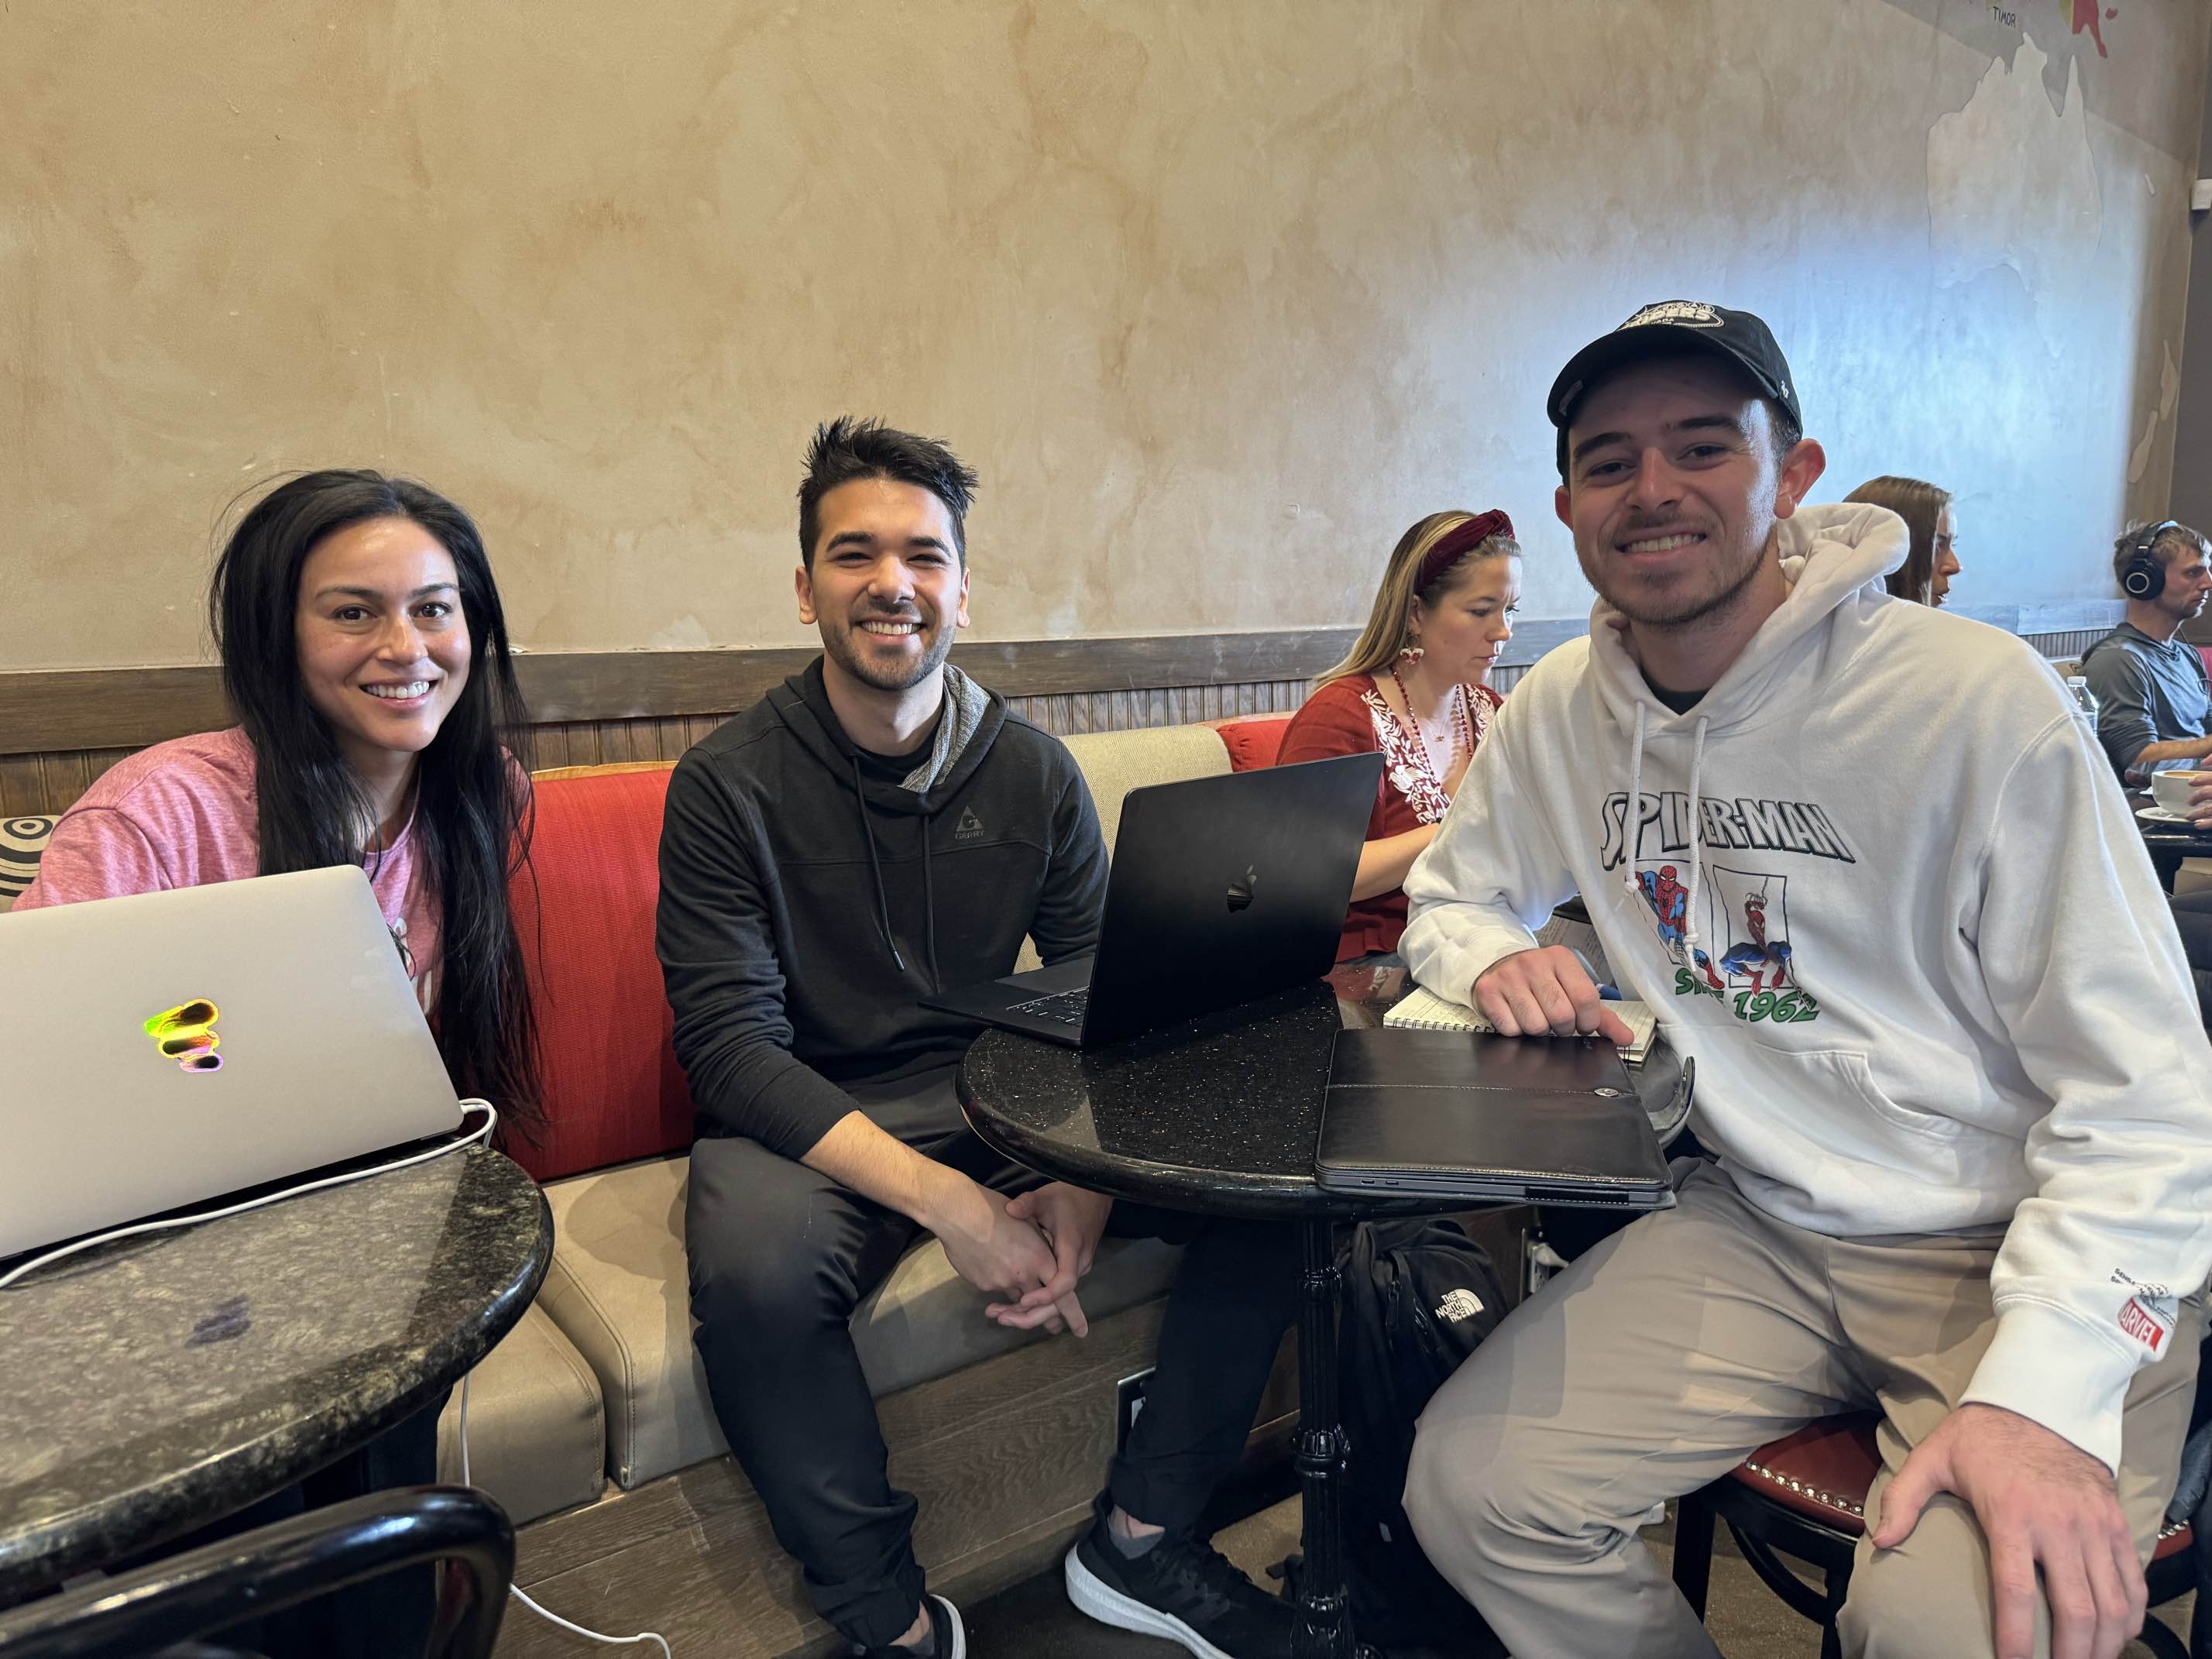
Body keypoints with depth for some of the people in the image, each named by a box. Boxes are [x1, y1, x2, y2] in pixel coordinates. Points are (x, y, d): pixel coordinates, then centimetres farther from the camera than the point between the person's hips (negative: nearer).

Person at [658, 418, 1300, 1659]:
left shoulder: (1035, 771, 2)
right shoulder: (730, 784, -8)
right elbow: (732, 1045, -15)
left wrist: (1089, 1180, -20)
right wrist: (941, 1200, -27)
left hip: (1003, 1094, 3)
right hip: (806, 1126, -3)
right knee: (755, 1268, -36)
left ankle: (1143, 1539, 4)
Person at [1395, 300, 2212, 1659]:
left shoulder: (1978, 700, -16)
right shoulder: (1561, 712, -1)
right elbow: (1450, 897, 15)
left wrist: (2045, 1393, -26)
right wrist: (1494, 959, -10)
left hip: (2023, 1248, -3)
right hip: (1760, 1229, 4)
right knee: (1472, 1487, -11)